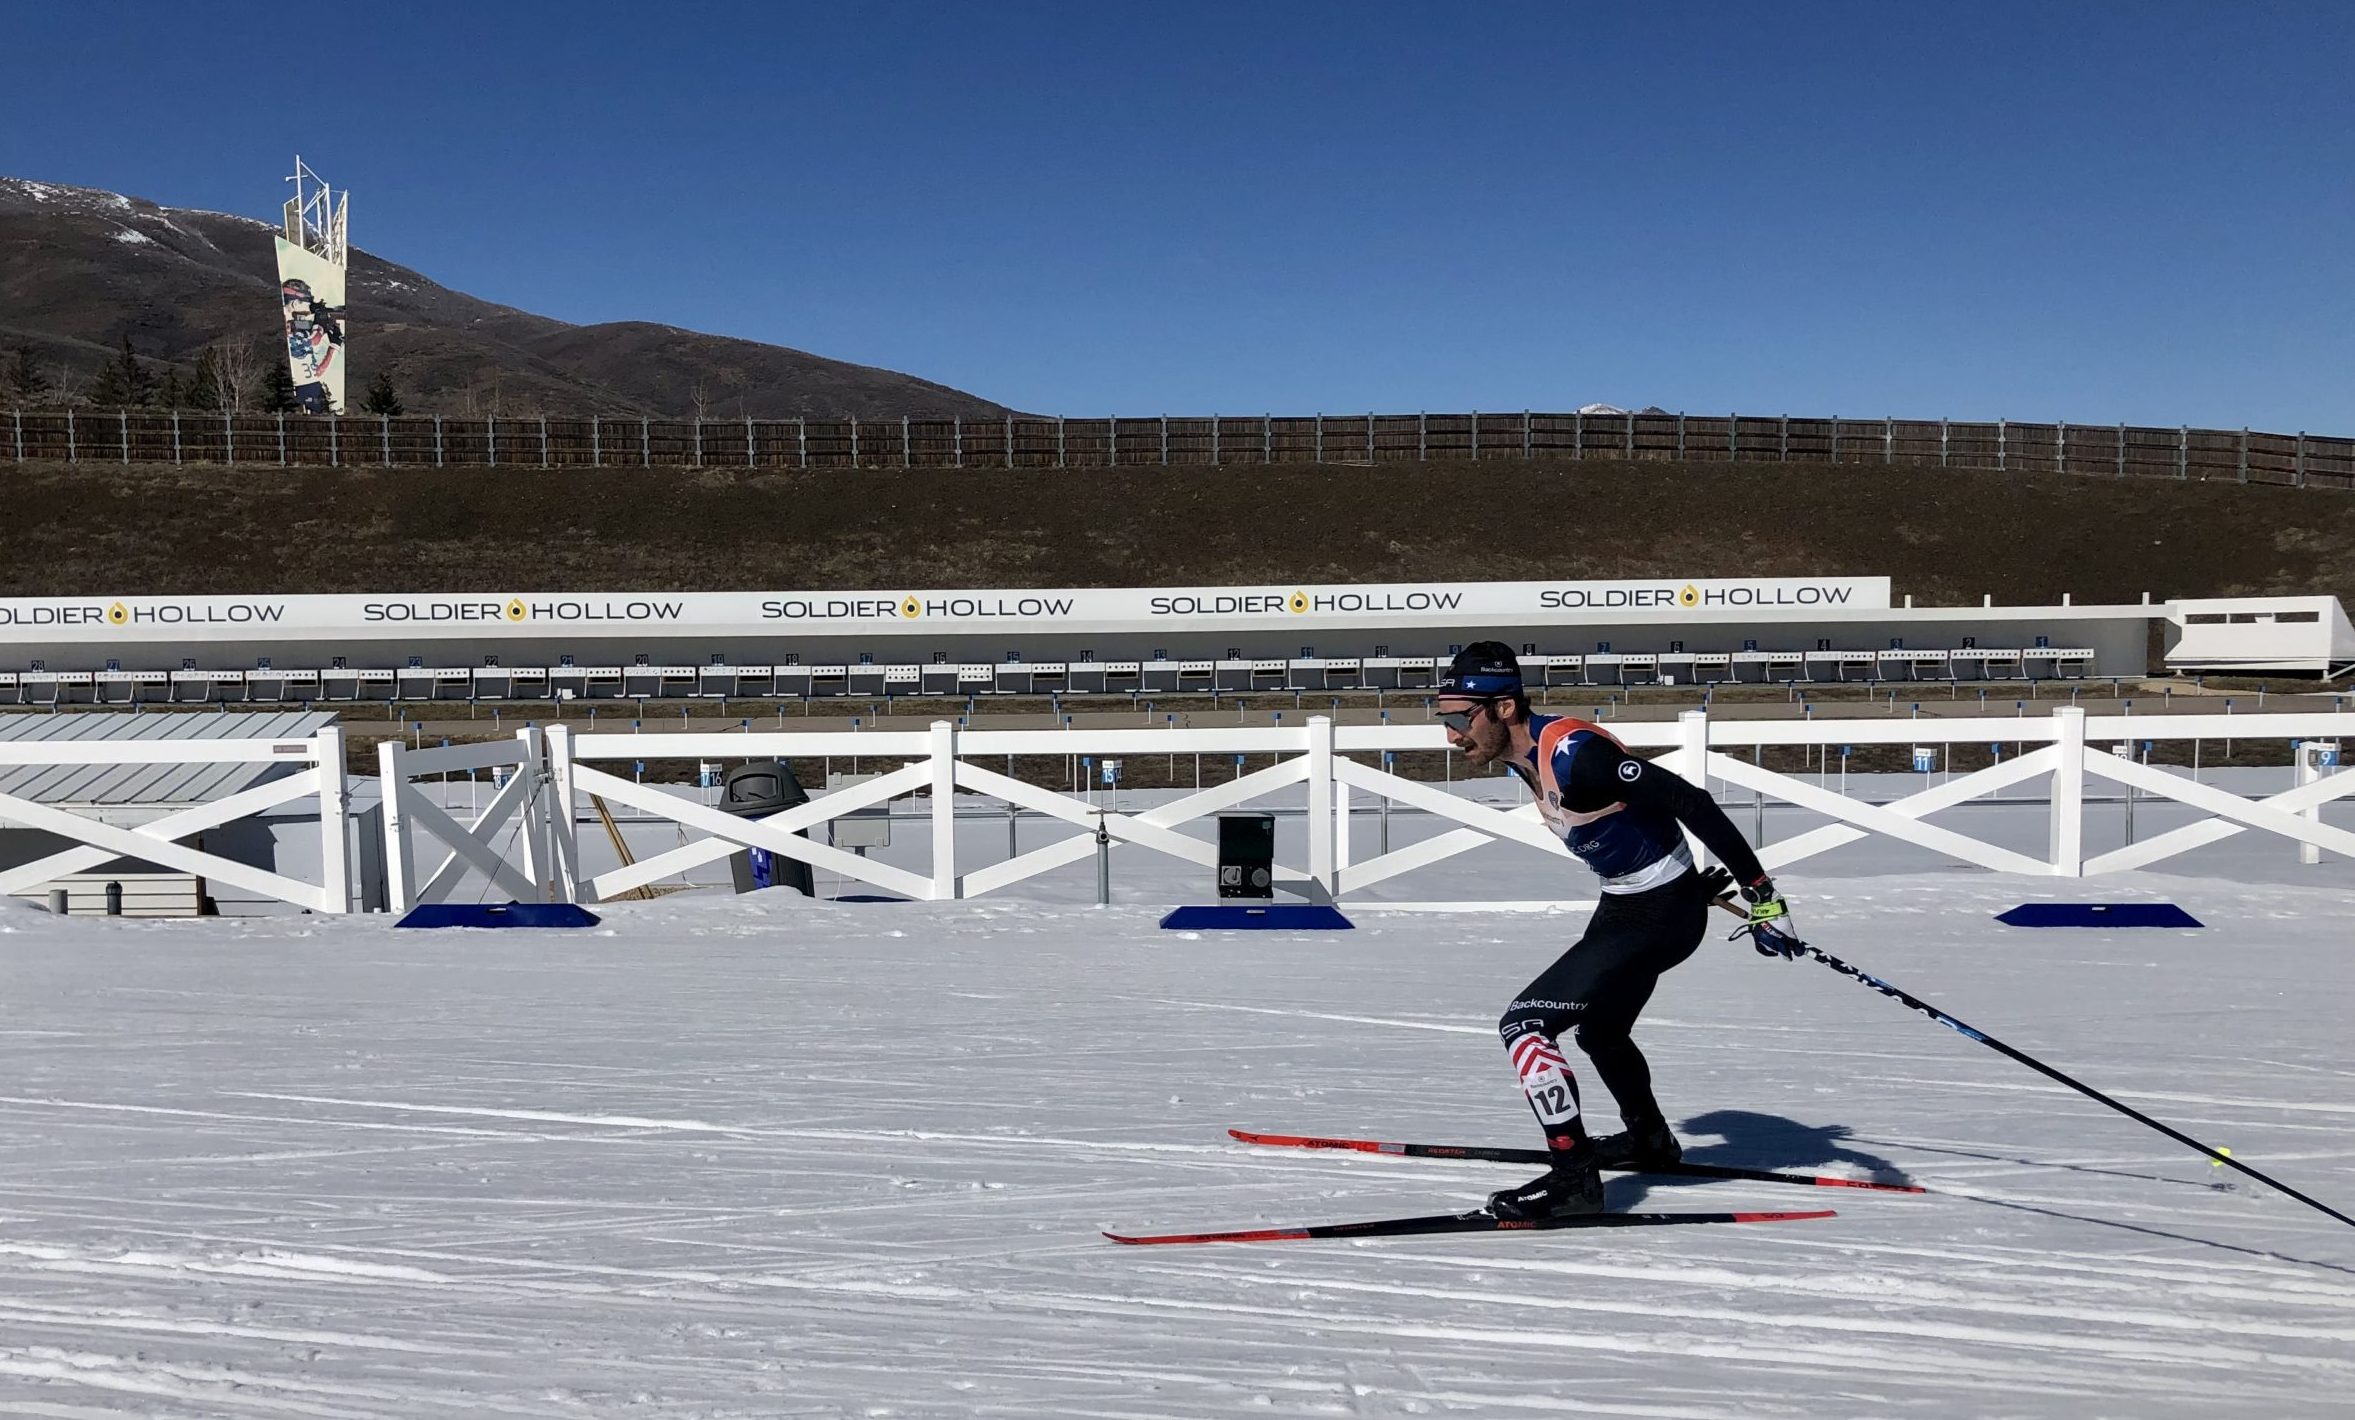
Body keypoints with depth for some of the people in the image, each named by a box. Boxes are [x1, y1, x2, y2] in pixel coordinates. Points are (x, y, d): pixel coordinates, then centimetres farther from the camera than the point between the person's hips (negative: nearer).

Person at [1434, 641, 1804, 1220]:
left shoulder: (1573, 753, -29)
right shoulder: (1526, 756, 1)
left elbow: (1690, 802, -28)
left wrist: (1760, 893, -26)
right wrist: (1697, 878, 25)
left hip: (1660, 914, -10)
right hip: (1623, 904, 10)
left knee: (1524, 1022, -15)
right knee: (1599, 1031, 28)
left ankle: (1573, 1177, -7)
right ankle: (1649, 1139, 53)